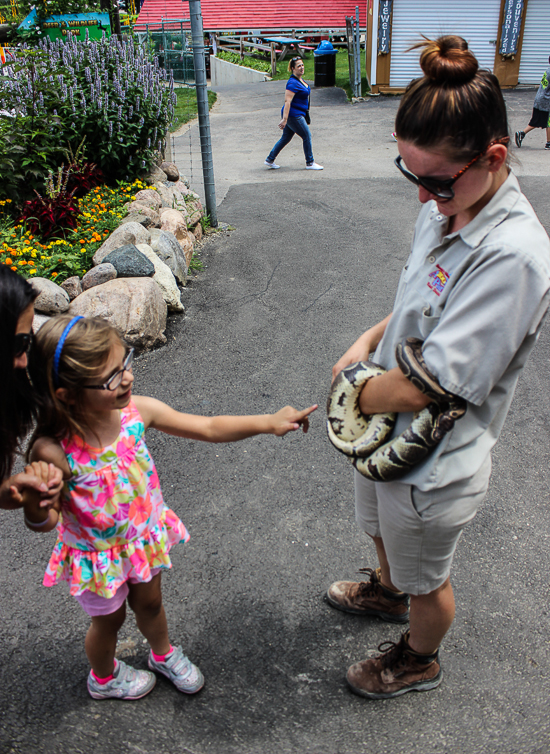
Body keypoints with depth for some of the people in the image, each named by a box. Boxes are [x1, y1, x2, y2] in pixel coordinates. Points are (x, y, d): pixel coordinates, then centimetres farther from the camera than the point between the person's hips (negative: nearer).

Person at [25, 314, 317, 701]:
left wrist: (268, 422, -23)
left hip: (144, 535, 4)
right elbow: (45, 522, -24)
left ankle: (164, 654, 62)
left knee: (150, 601, 29)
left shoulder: (136, 411, -23)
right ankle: (104, 677, 60)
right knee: (110, 618, 25)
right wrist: (36, 505, -48)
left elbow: (209, 428, -15)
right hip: (98, 556, -3)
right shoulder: (54, 452, -36)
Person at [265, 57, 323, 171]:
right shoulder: (292, 83, -19)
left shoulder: (300, 80, 12)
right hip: (293, 115, -10)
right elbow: (287, 101, -25)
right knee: (307, 136, -1)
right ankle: (310, 163, 10)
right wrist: (284, 119, -31)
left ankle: (269, 160, 20)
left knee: (286, 138, 14)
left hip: (298, 115, 10)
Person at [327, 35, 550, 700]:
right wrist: (367, 341, -4)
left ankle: (418, 660, 53)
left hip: (435, 463, -8)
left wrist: (353, 396, -14)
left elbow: (420, 388, -33)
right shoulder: (443, 211, -6)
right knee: (382, 528, 34)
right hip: (388, 429, 8)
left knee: (425, 577, 21)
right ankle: (386, 591, 67)